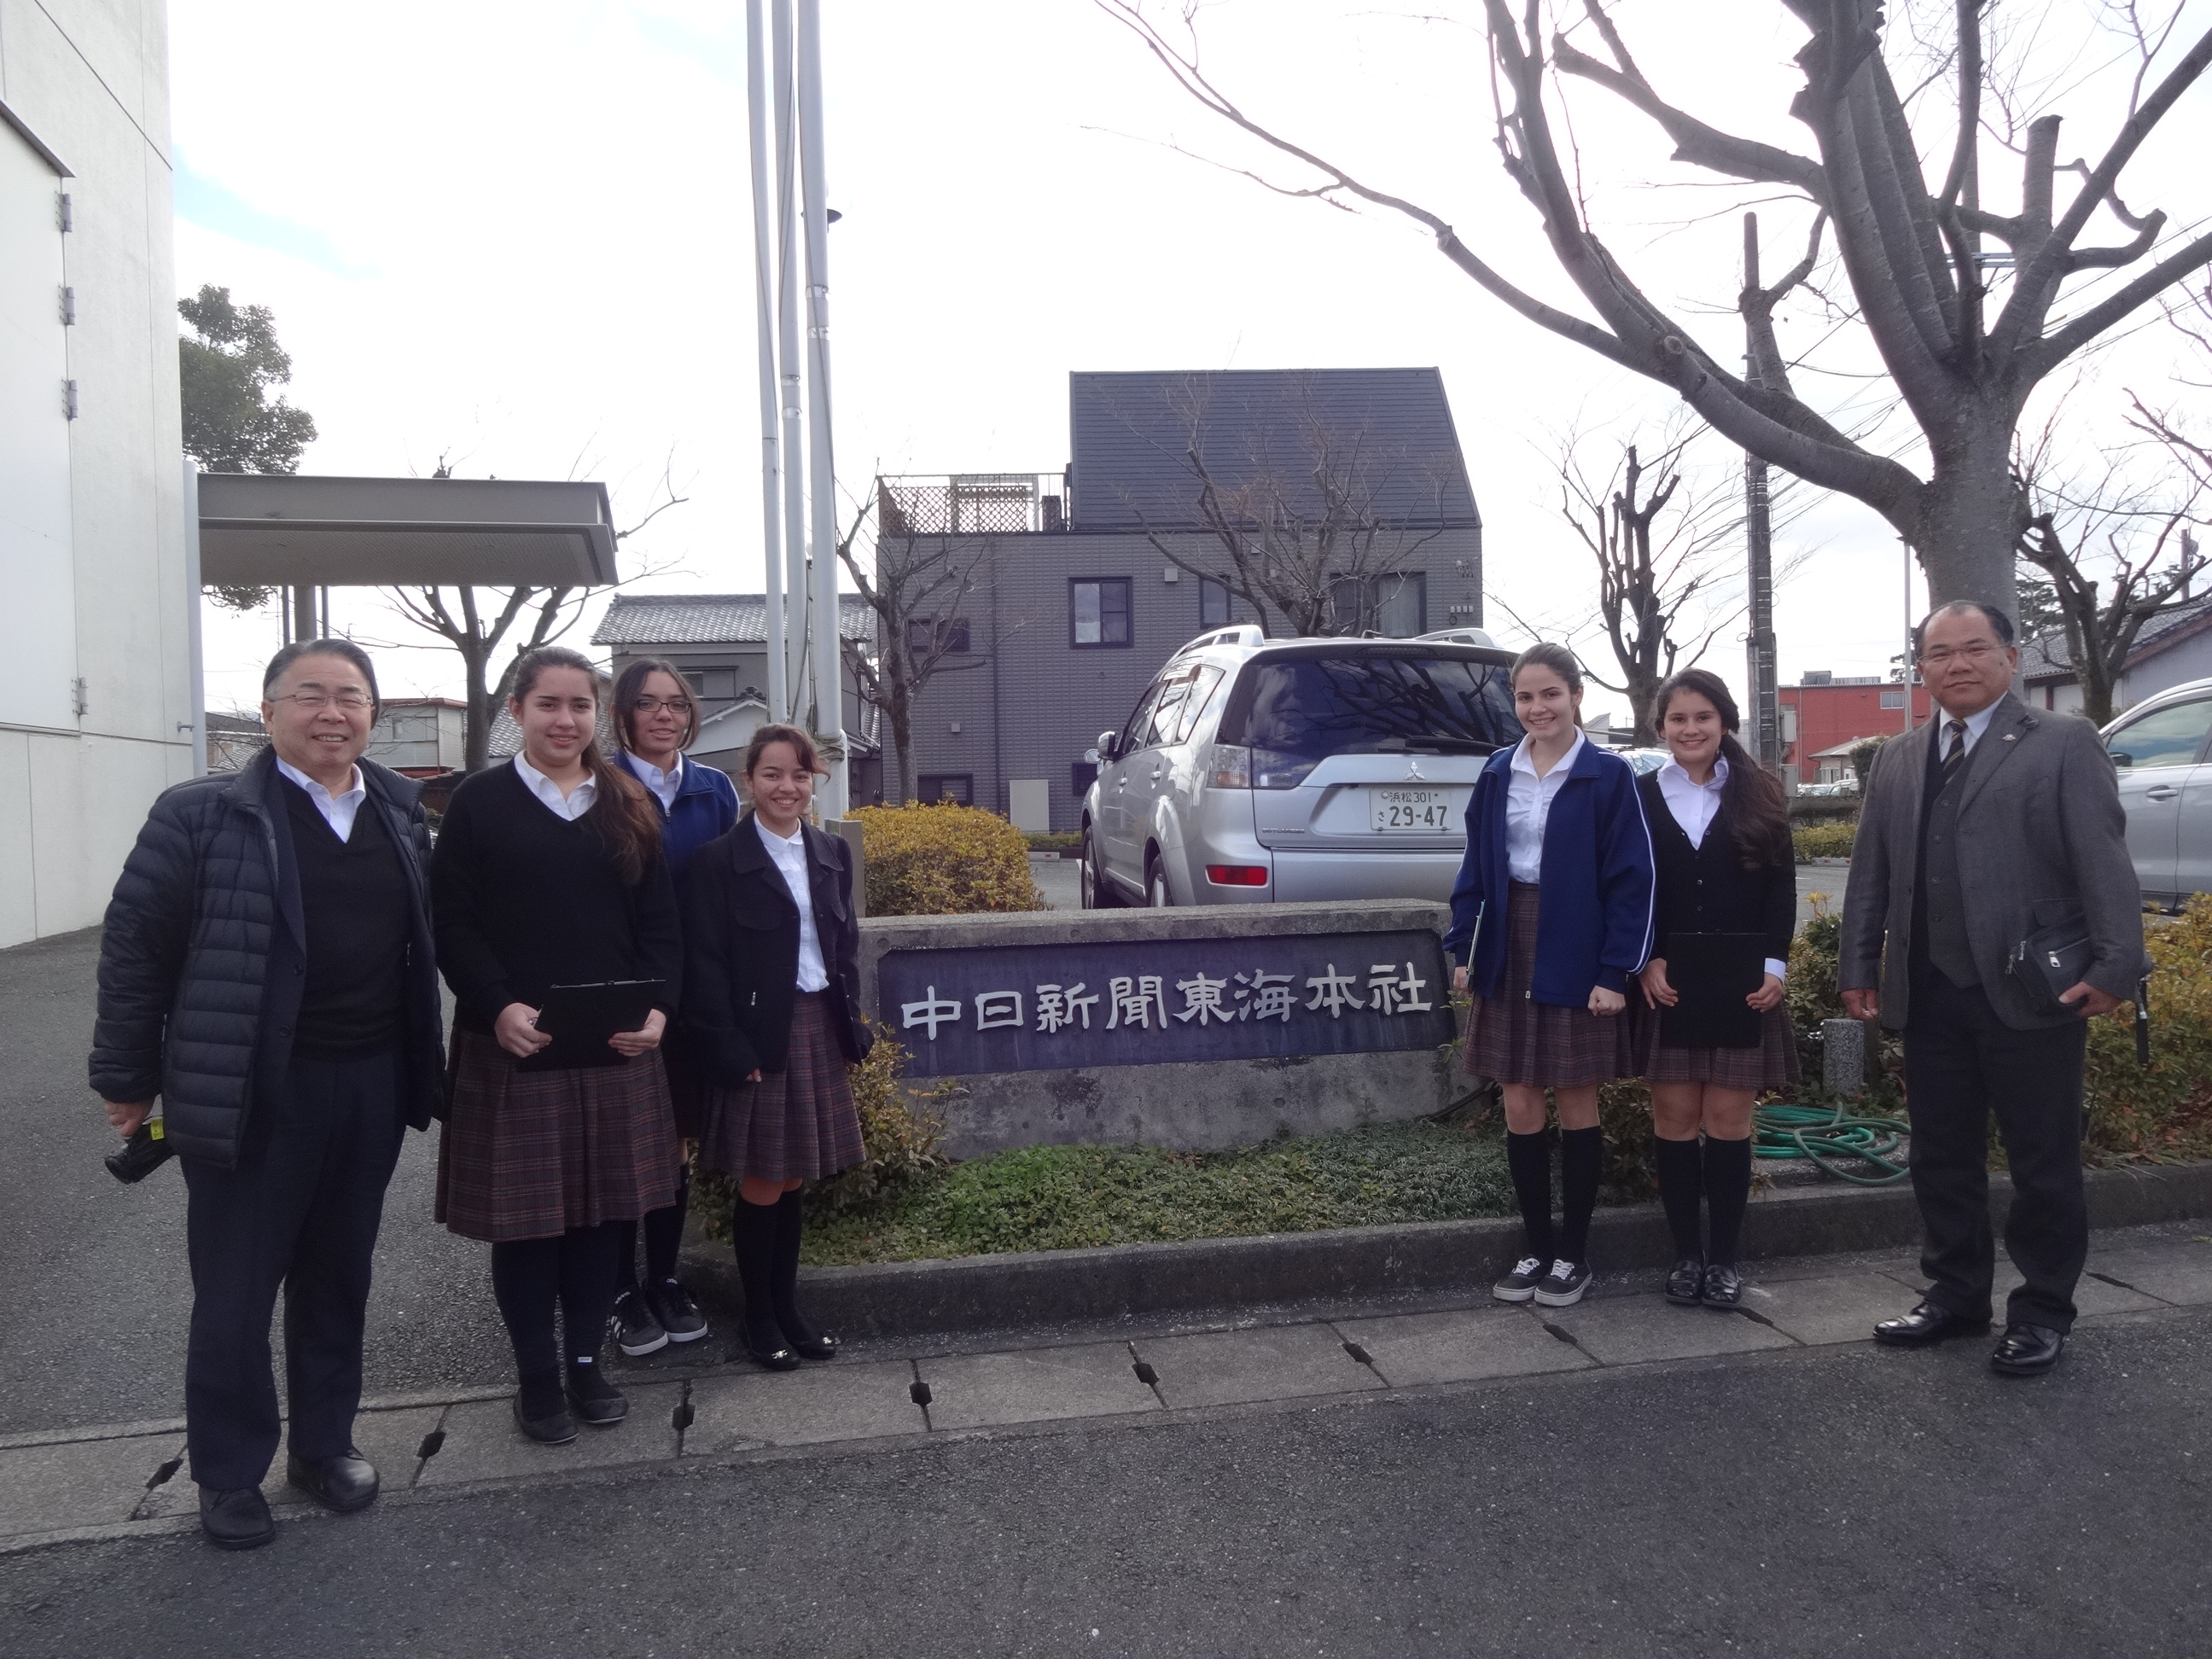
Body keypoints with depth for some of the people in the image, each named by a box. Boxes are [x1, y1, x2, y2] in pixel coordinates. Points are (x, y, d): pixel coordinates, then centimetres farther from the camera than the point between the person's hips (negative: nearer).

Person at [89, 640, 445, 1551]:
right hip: (251, 1091, -4)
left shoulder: (401, 809, 6)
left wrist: (421, 1060, 7)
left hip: (372, 1085, 4)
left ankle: (324, 1442, 34)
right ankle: (229, 1473, 27)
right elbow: (133, 943, -5)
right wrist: (128, 1076, -3)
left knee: (338, 1277, 17)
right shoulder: (204, 814, -9)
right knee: (236, 1288, 9)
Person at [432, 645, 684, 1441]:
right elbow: (453, 924, -5)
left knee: (603, 1207, 10)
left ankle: (586, 1362, 25)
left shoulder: (628, 806, 10)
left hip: (617, 1045, 3)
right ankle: (537, 1374, 21)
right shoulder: (480, 802, 0)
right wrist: (498, 1007, -18)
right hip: (512, 1042, -3)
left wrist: (658, 1005, -9)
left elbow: (660, 922, 6)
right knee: (524, 1213, 6)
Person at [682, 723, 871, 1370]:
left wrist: (850, 1025, 5)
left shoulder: (831, 854, 8)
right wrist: (730, 1050, -15)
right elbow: (706, 965, -10)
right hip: (757, 1038, -5)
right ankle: (759, 1319, 20)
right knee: (761, 1186, 5)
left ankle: (788, 1309, 26)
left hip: (818, 1032, 5)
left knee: (791, 1182, 14)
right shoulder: (720, 860, -8)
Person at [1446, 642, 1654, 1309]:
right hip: (1508, 953, 4)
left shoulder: (1608, 775, -7)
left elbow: (1632, 879, -9)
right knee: (1519, 1106, 8)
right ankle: (1536, 1247, 21)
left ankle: (1573, 1254, 20)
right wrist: (1462, 949, 4)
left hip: (1574, 958, -4)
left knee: (1576, 1104, 7)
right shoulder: (1498, 772, 6)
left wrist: (1615, 971, -14)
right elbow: (1476, 868, 9)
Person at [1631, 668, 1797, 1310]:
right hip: (1666, 980, 0)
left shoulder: (1759, 793, 7)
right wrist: (1648, 962, -9)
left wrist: (1774, 963, -8)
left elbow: (1781, 885, 3)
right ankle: (1686, 1256, 13)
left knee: (1729, 1119, 2)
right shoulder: (1641, 795, 5)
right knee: (1674, 1117, 3)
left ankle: (1723, 1258, 12)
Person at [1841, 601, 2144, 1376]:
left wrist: (2115, 964, -17)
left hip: (2032, 992, -4)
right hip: (1930, 995, 5)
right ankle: (1955, 1294, 27)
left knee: (2044, 1163, 6)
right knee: (1941, 1158, 12)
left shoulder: (2064, 743, -1)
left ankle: (2043, 1311, 20)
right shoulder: (1896, 760, 13)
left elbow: (2104, 861, -9)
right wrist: (1858, 968, 8)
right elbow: (1870, 875, 13)